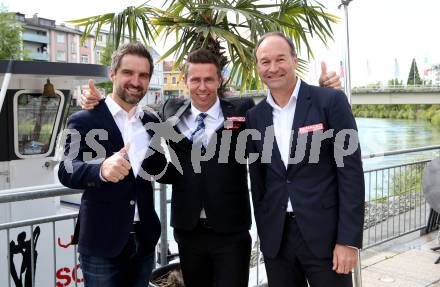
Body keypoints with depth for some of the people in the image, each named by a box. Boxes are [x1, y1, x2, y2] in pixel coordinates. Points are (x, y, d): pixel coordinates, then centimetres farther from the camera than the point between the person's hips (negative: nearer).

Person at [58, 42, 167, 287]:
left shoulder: (151, 122, 8)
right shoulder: (84, 121, -8)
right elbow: (66, 172, -21)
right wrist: (102, 169, -39)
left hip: (145, 240, 5)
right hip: (102, 243, -4)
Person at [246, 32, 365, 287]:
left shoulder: (331, 101, -5)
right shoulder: (255, 116, 6)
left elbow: (351, 171, -8)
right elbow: (258, 182, 10)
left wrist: (349, 239, -12)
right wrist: (264, 235, 8)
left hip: (324, 234, -3)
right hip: (276, 238, 4)